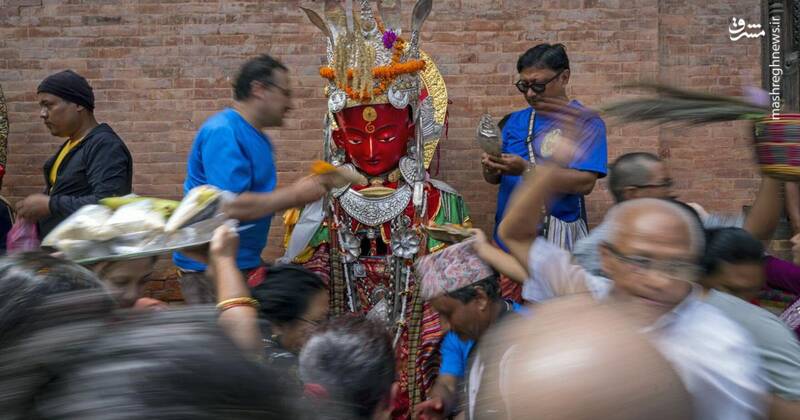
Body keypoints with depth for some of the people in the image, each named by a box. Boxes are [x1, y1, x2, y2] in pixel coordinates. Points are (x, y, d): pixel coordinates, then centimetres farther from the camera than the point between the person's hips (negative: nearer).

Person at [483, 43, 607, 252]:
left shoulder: (586, 122, -5)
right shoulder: (514, 121, 11)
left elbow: (585, 183, -18)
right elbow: (495, 178, 13)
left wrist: (526, 170, -24)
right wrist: (491, 169, -11)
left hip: (555, 240, -5)